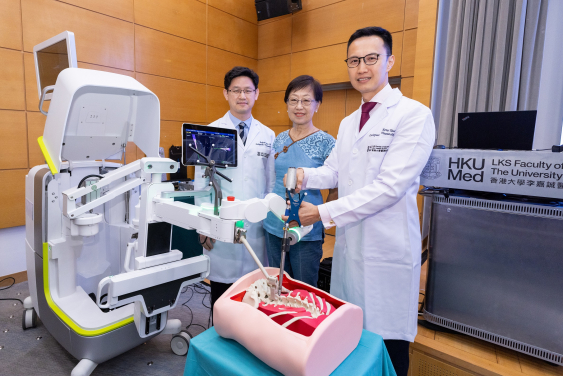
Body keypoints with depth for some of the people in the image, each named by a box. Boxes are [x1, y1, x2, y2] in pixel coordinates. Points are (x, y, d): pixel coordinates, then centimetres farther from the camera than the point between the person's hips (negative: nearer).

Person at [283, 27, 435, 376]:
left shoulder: (413, 115, -11)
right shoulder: (348, 123, 15)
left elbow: (390, 186, -19)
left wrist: (324, 213, -17)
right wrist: (306, 175, -7)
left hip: (388, 249, -6)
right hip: (349, 242, 7)